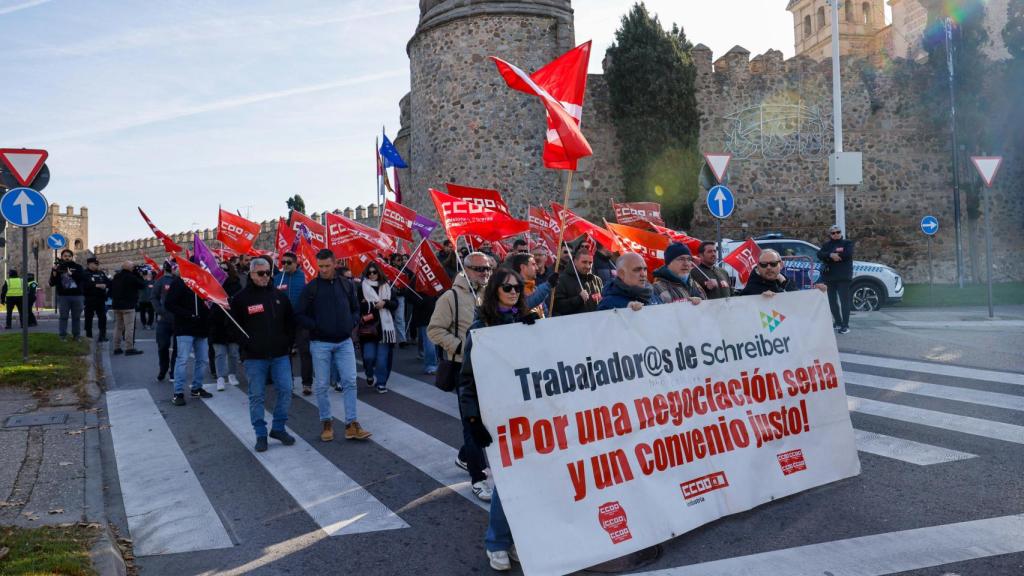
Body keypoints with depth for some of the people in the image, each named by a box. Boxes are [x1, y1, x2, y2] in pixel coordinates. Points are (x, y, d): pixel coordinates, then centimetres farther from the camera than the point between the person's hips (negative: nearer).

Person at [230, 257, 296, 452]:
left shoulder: (280, 295, 7)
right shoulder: (241, 298, -2)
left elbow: (290, 322, 14)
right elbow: (233, 326, 2)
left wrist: (288, 343, 6)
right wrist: (246, 343, -8)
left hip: (280, 355, 3)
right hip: (254, 357, -2)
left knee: (286, 390, 0)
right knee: (257, 396, 3)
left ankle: (278, 428, 17)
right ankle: (261, 434, 14)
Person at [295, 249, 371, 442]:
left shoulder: (346, 285, 5)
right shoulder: (311, 288, -3)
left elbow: (355, 309, 15)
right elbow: (300, 315, -1)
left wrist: (351, 324, -2)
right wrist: (315, 327, -13)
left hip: (344, 341, 2)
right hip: (320, 343, -2)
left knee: (350, 382, -2)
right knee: (321, 385, 5)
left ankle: (351, 424, 4)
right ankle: (326, 423, 19)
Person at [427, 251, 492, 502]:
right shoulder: (451, 297, -9)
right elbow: (435, 330, -10)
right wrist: (461, 346, -19)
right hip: (465, 368, -6)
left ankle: (465, 457, 39)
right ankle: (478, 477, 5)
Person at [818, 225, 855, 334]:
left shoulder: (847, 243, 7)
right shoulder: (826, 245, 15)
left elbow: (848, 253, -13)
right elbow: (819, 255, -3)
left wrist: (835, 255, -8)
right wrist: (831, 255, -19)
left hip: (843, 277, -4)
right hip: (829, 277, 4)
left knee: (844, 300, -10)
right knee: (832, 301, 9)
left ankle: (845, 325, -12)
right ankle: (838, 322, 22)